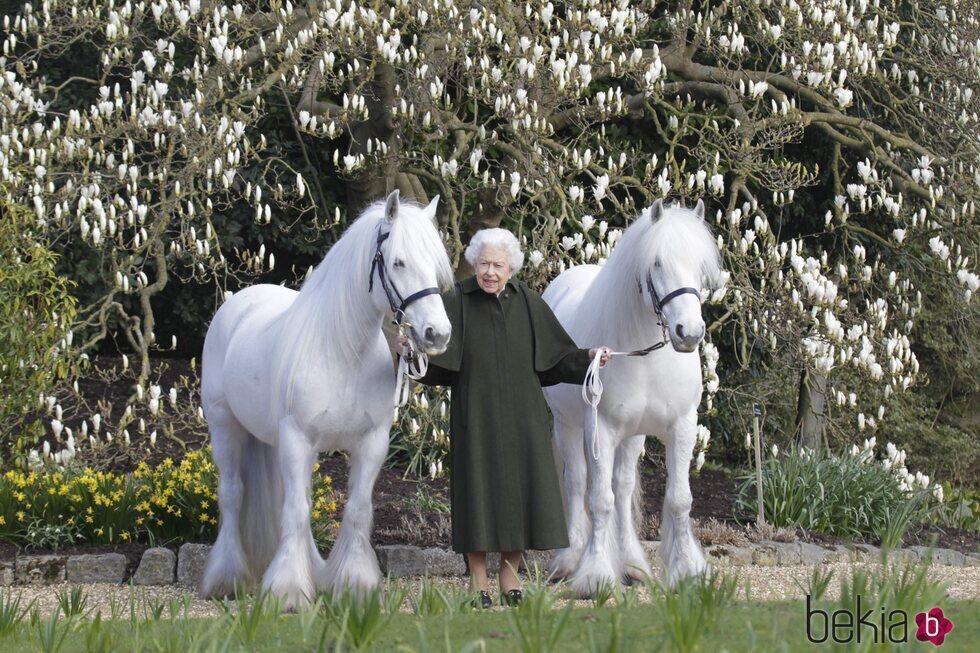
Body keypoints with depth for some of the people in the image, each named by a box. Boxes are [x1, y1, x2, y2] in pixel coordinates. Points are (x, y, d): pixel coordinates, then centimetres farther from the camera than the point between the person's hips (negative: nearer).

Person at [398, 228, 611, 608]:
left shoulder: (528, 303, 4)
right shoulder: (456, 302, -4)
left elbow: (556, 356, 7)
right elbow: (435, 361, -11)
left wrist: (588, 357, -8)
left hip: (521, 418, 3)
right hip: (476, 417, -3)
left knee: (519, 489, 5)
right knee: (479, 490, -1)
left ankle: (510, 580, 16)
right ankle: (478, 583, 8)